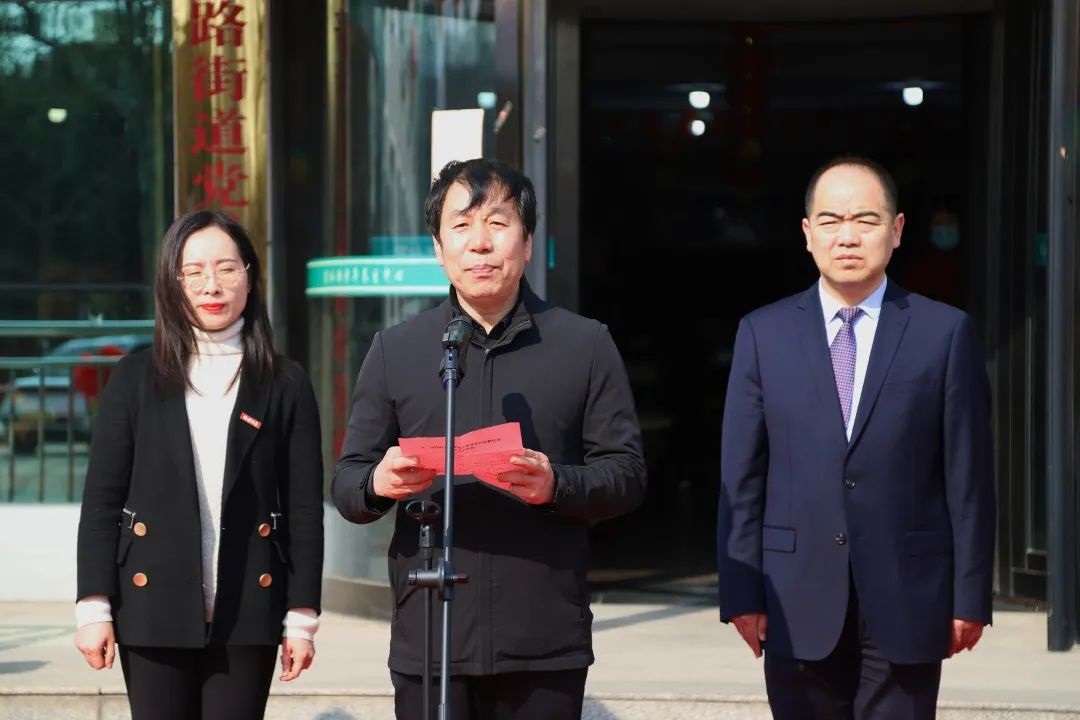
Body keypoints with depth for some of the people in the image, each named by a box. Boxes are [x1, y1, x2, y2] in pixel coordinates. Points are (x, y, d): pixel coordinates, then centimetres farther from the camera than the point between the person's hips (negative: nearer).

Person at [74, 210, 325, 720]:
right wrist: (94, 605, -3)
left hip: (246, 612, 0)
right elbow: (102, 499, 4)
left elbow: (304, 507, 4)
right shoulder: (136, 377, 6)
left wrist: (302, 616, -1)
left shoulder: (284, 384, 5)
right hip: (154, 607, 0)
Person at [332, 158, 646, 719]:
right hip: (428, 645, 1)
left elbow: (627, 474, 4)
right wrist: (378, 484, -14)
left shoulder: (585, 346, 7)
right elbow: (346, 485, 10)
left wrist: (557, 485, -17)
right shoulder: (394, 351, 11)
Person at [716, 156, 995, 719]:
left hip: (906, 604, -1)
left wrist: (971, 596, -1)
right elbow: (741, 477, 5)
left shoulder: (945, 333, 2)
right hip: (799, 606, 1)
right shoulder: (764, 334, 6)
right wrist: (741, 591, 0)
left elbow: (968, 477, 1)